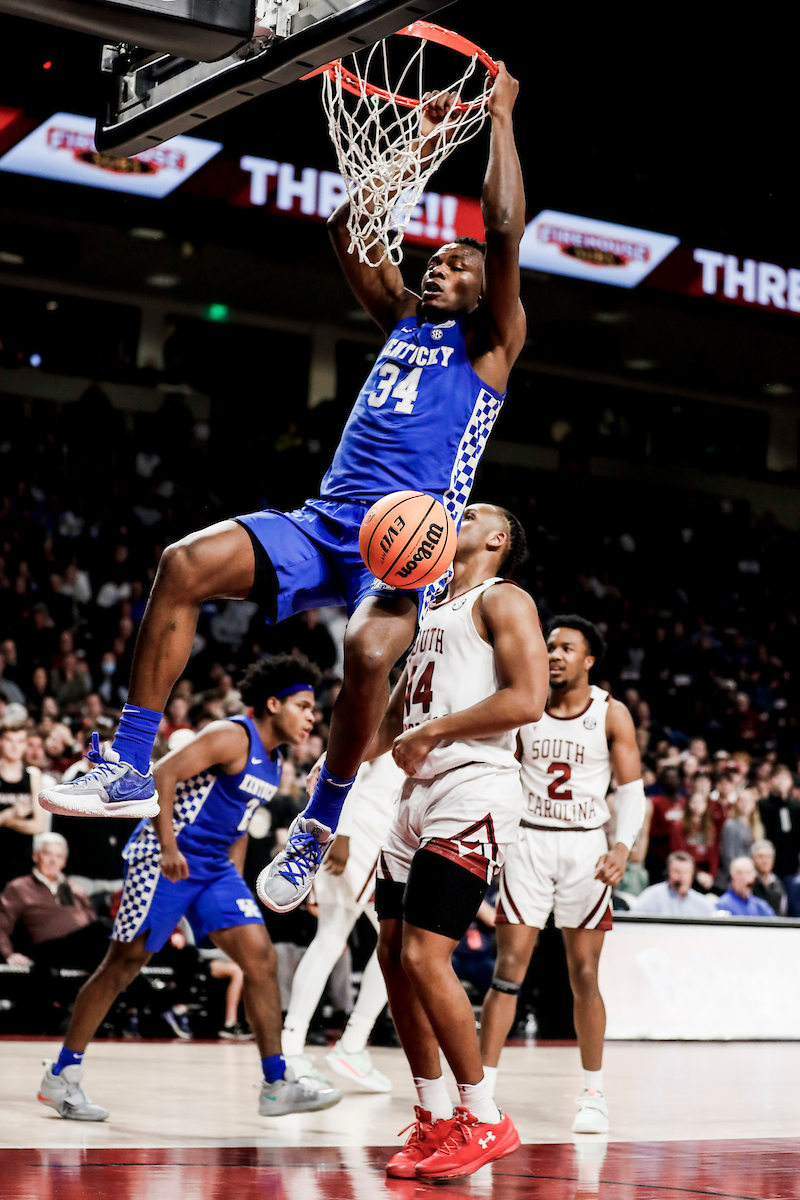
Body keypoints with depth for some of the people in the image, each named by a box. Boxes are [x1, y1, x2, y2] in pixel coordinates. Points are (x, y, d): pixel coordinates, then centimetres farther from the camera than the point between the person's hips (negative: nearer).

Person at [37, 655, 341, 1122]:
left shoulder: (274, 765, 14)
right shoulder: (232, 737, -14)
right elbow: (163, 773, -22)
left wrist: (235, 885, 19)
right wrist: (169, 848, -27)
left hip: (214, 868, 8)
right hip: (166, 859, -8)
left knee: (261, 957, -4)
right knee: (125, 964, -3)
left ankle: (278, 1085, -2)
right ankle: (61, 1077, 9)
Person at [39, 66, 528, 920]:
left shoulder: (490, 341, 8)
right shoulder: (403, 320, 25)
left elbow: (505, 233, -5)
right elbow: (346, 231, 24)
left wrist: (501, 119, 0)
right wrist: (419, 147, 24)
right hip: (327, 523, 6)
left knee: (370, 648, -37)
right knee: (187, 562, -18)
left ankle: (319, 827, -14)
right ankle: (128, 770, -16)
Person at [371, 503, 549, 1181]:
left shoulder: (502, 601, -3)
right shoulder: (432, 614, 23)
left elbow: (527, 699, -18)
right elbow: (398, 716, 30)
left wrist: (432, 732, -14)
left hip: (473, 791, -9)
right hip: (418, 796, 9)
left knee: (425, 957, -16)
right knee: (394, 955, 7)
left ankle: (486, 1121, -5)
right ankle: (436, 1120, 16)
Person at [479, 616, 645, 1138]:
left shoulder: (612, 714, -1)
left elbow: (632, 790, -1)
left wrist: (623, 846, -18)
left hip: (585, 845, -1)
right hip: (529, 841, 1)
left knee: (584, 974, 2)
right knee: (509, 967, -7)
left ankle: (594, 1092, 15)